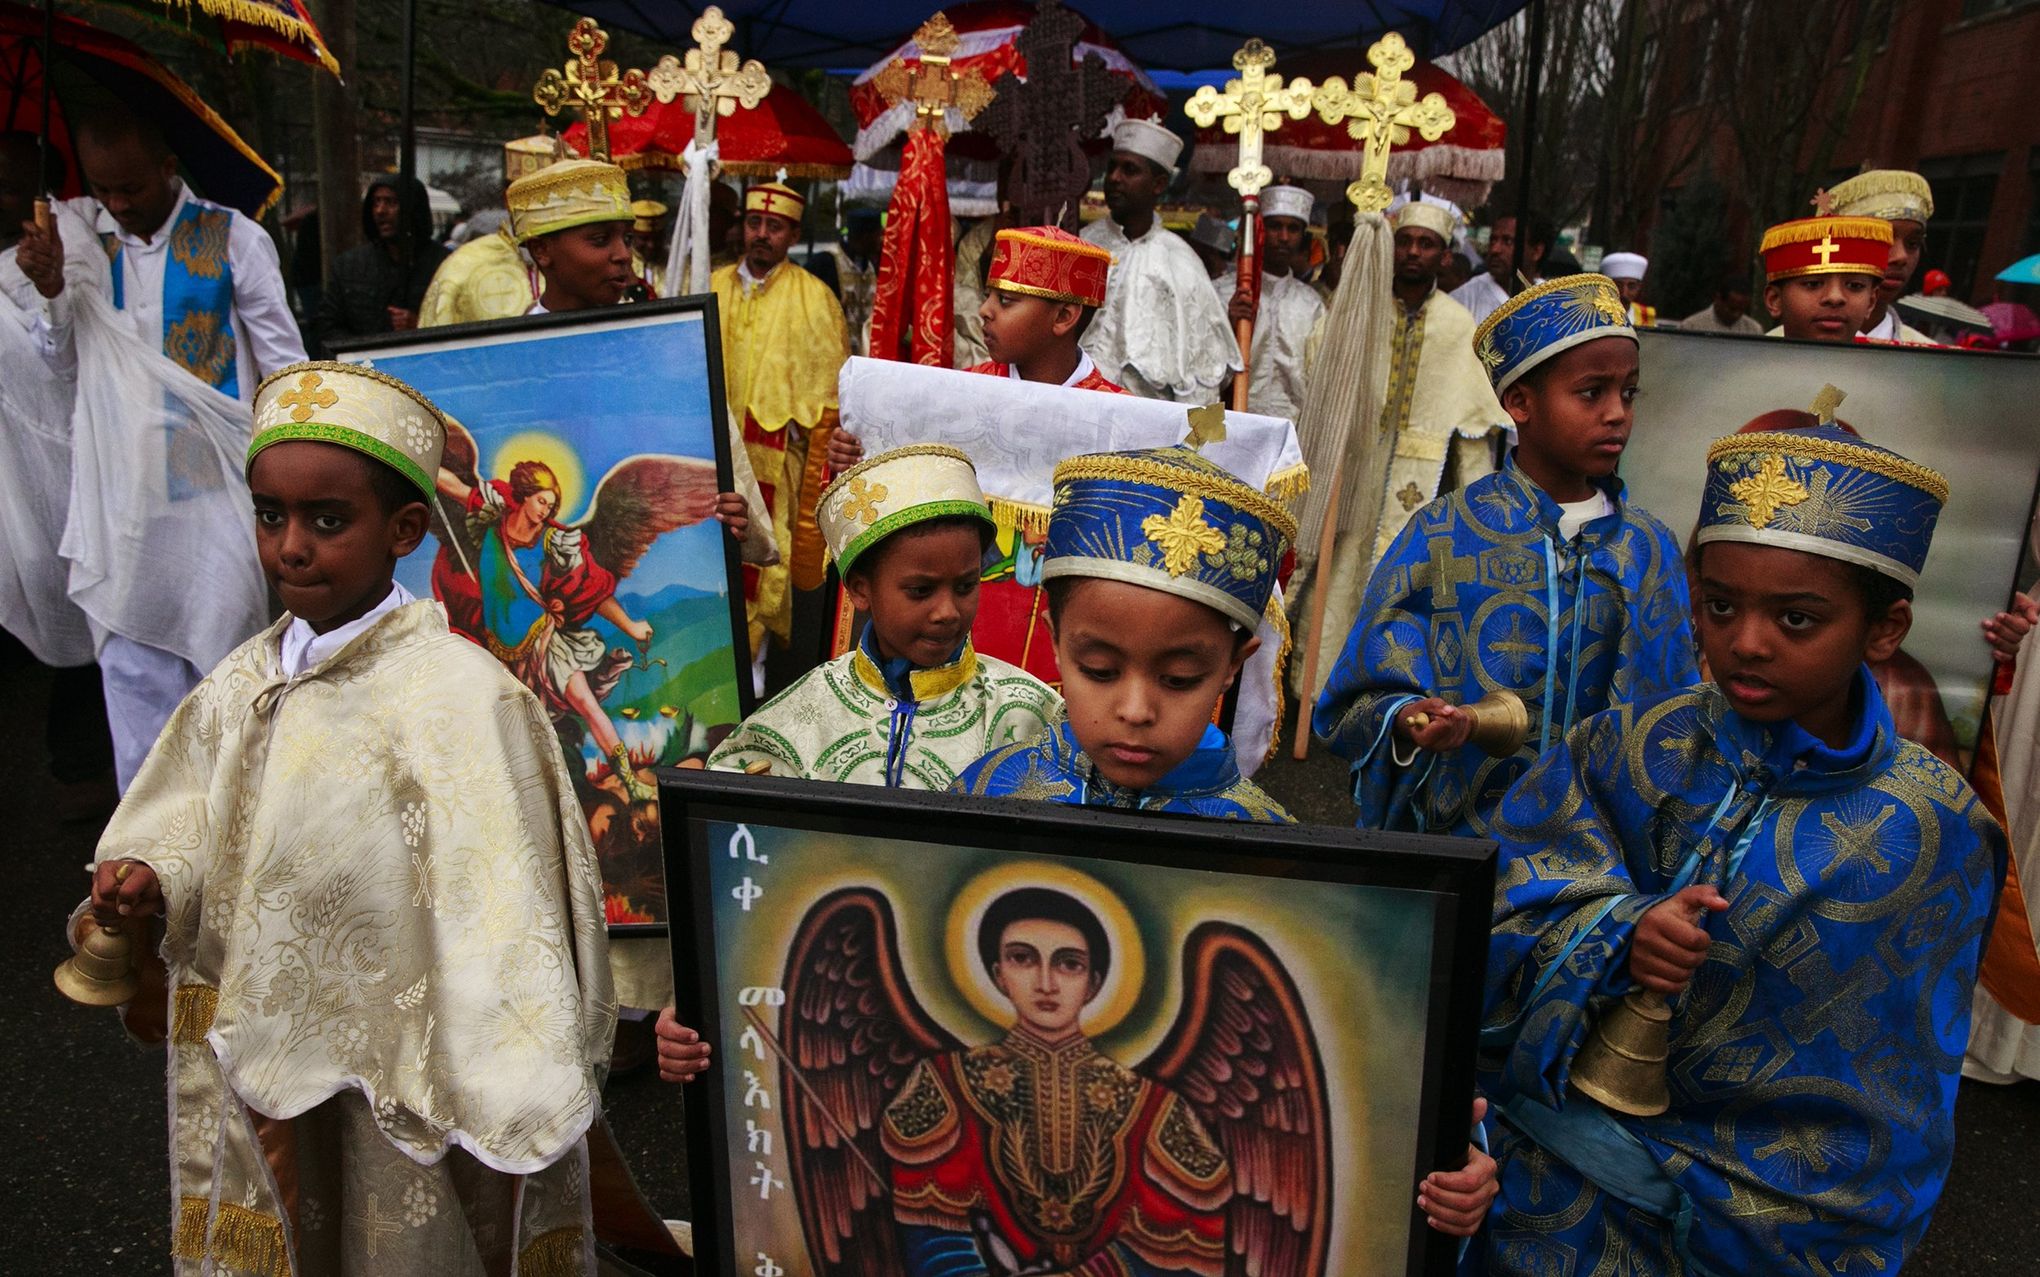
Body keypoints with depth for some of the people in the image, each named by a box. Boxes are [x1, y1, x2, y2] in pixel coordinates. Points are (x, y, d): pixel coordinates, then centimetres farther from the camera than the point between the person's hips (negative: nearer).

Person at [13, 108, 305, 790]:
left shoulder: (232, 240, -4)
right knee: (132, 663, 7)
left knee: (219, 646, 3)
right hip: (121, 492, 4)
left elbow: (284, 365, -1)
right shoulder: (77, 235, 8)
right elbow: (68, 367, 14)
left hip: (214, 485, -3)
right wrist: (52, 292, -4)